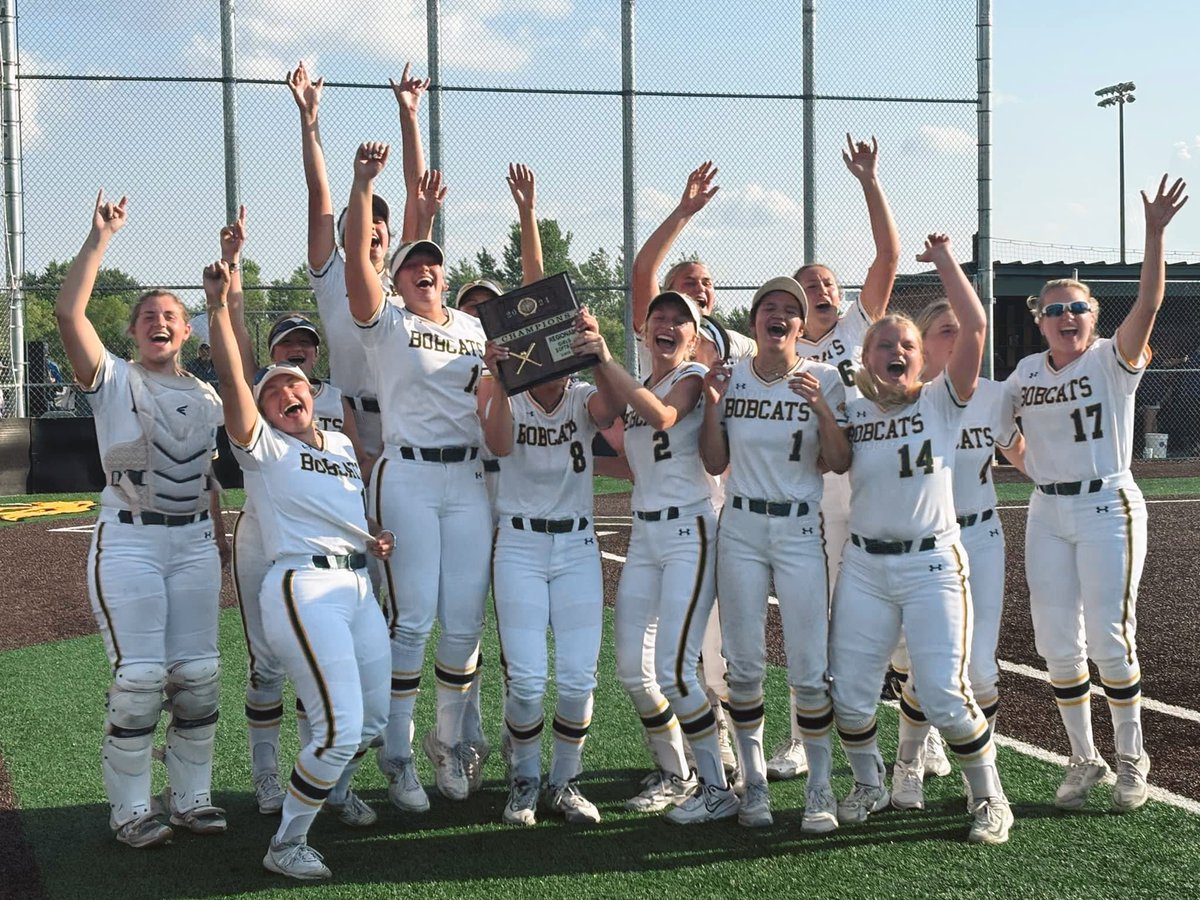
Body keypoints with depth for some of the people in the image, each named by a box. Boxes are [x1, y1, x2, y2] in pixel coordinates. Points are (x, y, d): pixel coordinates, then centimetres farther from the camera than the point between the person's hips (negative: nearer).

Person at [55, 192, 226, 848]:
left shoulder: (205, 396, 14)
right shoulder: (113, 380, -1)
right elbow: (68, 312, -16)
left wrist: (220, 541, 15)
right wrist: (100, 238, -14)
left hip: (194, 541, 5)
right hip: (128, 541, -5)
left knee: (197, 674, 5)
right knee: (139, 677, -7)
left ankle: (190, 796, 18)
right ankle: (130, 808, 5)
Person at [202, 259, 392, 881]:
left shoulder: (344, 447, 21)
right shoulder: (262, 446, 1)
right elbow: (231, 380, -15)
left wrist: (376, 539, 11)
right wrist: (218, 306, -24)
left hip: (358, 585, 8)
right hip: (303, 585, -8)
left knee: (375, 716, 16)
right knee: (340, 725, -17)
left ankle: (332, 789, 47)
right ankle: (286, 846, -2)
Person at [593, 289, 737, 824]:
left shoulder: (694, 377, -3)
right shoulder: (637, 389, 18)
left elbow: (663, 416, -25)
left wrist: (605, 361, -29)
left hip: (688, 532, -7)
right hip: (643, 535, 7)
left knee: (673, 670, -13)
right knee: (632, 670, 5)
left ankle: (717, 789, 0)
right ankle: (673, 775, 23)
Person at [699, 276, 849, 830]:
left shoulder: (824, 379, 0)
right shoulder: (732, 378, 5)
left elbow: (839, 464, -5)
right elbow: (715, 464, 6)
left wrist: (821, 408, -19)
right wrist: (712, 405, -7)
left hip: (800, 530, -2)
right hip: (741, 529, 2)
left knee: (809, 669, -5)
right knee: (744, 665, 4)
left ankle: (819, 790, 6)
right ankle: (754, 785, 15)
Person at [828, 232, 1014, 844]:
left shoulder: (942, 400, -1)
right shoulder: (850, 411, 8)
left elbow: (975, 327, -11)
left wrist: (944, 261, -7)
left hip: (932, 564, -3)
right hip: (863, 567, 3)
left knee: (944, 696, -9)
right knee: (849, 694, 4)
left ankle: (989, 798, 12)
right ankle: (868, 785, 30)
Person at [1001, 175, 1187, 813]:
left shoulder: (1112, 360, -5)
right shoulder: (1028, 372, 9)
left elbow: (1148, 304, -21)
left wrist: (1154, 234, -31)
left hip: (1108, 508, -5)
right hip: (1047, 513, 5)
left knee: (1109, 639, -4)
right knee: (1057, 644, 5)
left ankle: (1131, 759, 12)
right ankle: (1084, 760, 18)